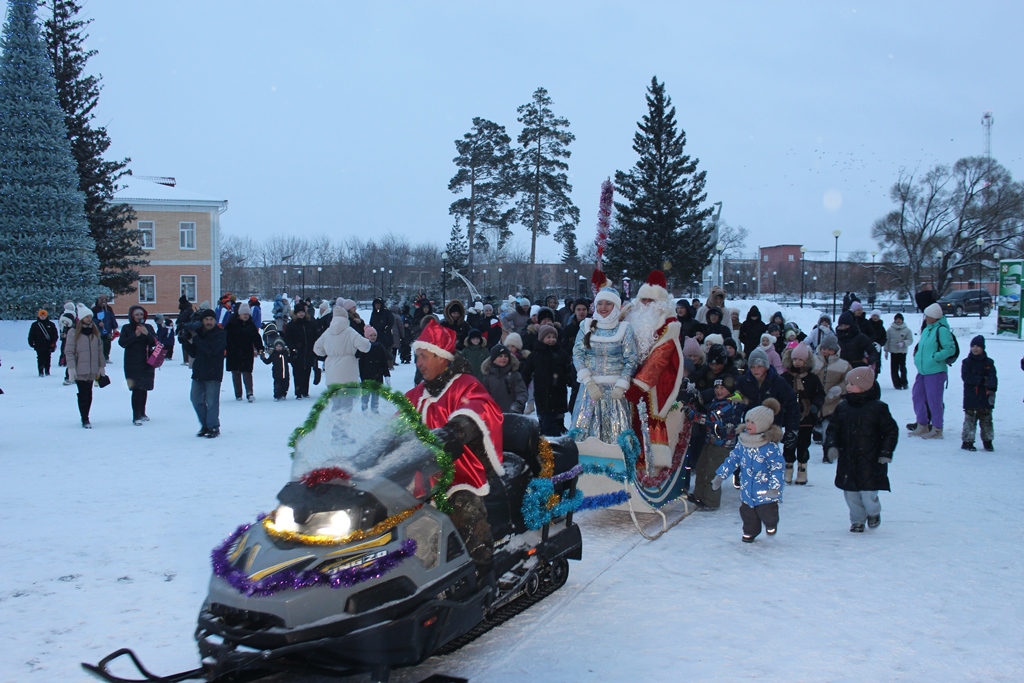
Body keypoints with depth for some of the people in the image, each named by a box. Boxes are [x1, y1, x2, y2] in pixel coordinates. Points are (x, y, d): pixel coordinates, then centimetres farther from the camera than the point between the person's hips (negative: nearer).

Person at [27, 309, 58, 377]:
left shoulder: (51, 324, 7)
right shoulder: (35, 325, 7)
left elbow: (55, 334, 6)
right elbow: (31, 335, 8)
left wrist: (53, 342, -4)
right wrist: (31, 342, 1)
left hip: (48, 346, 1)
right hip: (39, 345, -1)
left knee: (47, 359, 5)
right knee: (40, 359, -4)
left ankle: (47, 372, 12)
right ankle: (41, 372, -3)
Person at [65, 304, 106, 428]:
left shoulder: (95, 331, 10)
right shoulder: (74, 332, -4)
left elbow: (100, 350, 14)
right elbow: (69, 351, -6)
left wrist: (102, 366, 11)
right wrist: (71, 368, -12)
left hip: (92, 370, 4)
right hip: (80, 370, -4)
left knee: (89, 394, 7)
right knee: (83, 394, -5)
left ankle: (85, 417, 18)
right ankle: (85, 419, 0)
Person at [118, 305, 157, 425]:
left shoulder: (148, 327, 8)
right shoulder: (127, 328, 2)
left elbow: (155, 342, -1)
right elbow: (122, 343, -9)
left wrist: (147, 334, -18)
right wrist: (135, 335, -19)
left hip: (147, 363, 3)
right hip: (132, 364, -3)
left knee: (144, 389, 9)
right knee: (136, 389, -10)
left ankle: (142, 413, 23)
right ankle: (136, 416, -9)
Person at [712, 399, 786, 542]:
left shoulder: (770, 446, -18)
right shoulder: (743, 443, 1)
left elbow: (777, 468, -19)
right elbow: (732, 459, 10)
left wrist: (774, 487, -26)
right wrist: (720, 476, 9)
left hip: (765, 491, -5)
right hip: (747, 490, 5)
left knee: (766, 512, -1)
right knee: (747, 514, 13)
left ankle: (771, 524, 33)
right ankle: (750, 531, 39)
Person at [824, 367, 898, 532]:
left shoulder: (878, 408, -6)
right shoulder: (843, 407, 5)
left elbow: (891, 431, -1)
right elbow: (833, 429, 10)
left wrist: (886, 452, -8)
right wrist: (831, 445, -7)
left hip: (870, 461, -4)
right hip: (847, 462, 4)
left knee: (868, 494, -5)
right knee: (851, 493, 8)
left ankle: (873, 513, 28)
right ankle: (857, 520, 28)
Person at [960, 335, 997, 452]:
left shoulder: (989, 363, 7)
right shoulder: (967, 362, 2)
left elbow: (993, 378, -2)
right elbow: (966, 377, -10)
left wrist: (991, 390, -18)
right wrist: (981, 380, -16)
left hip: (985, 397, 2)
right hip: (971, 397, -2)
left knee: (986, 419, 8)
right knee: (970, 419, -3)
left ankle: (987, 441, 19)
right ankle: (967, 441, 2)